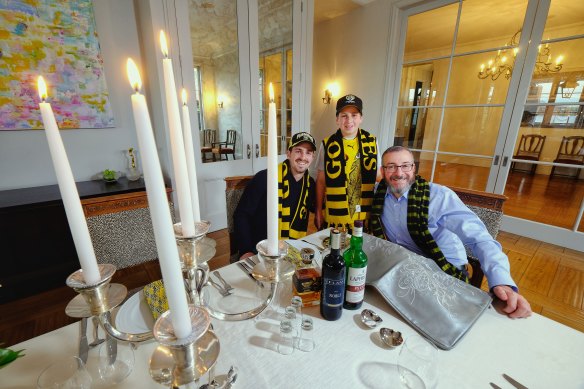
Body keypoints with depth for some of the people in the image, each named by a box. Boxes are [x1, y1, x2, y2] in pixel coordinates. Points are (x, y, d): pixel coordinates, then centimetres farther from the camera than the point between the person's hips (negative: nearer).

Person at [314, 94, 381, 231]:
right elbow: (321, 181, 0)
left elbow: (378, 176, 9)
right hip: (333, 216, -1)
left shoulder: (372, 142, -1)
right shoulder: (327, 144, -6)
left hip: (364, 215, 2)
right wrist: (318, 211, 2)